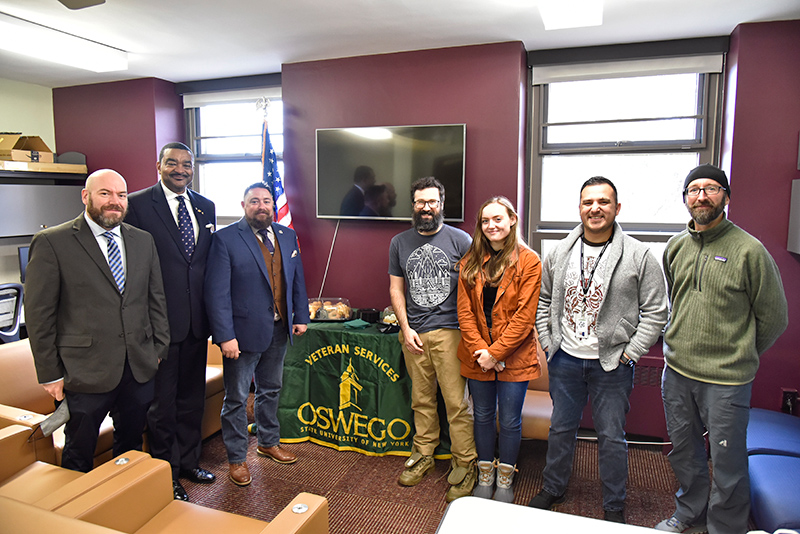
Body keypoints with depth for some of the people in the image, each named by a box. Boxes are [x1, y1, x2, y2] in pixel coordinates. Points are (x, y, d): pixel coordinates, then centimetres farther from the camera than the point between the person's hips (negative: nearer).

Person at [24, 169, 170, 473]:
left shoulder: (144, 241, 7)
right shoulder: (51, 243, -7)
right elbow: (39, 313, -7)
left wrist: (160, 349, 6)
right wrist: (50, 374, -7)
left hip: (140, 368, 4)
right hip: (85, 372, -4)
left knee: (131, 446, 19)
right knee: (79, 456, 13)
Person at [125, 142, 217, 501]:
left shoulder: (205, 207, 10)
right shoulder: (137, 204, -6)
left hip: (197, 321, 5)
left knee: (192, 396, 18)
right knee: (162, 400, 8)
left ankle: (189, 461, 37)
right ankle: (167, 474, 27)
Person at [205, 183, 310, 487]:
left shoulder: (287, 236, 7)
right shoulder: (225, 239, -11)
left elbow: (297, 279, 13)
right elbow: (217, 292, -14)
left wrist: (301, 316, 7)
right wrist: (225, 336, -19)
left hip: (279, 331, 6)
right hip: (243, 333, -5)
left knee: (271, 390, 21)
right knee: (236, 398, 9)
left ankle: (268, 442, 41)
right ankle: (237, 458, 26)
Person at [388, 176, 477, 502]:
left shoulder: (460, 240, -1)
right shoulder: (400, 243, 10)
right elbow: (396, 288, 11)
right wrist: (405, 328, 2)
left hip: (449, 332, -3)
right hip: (413, 333, 3)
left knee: (457, 402, -1)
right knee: (421, 399, 14)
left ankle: (464, 466, 14)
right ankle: (423, 455, 30)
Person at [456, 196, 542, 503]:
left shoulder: (529, 261, -8)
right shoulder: (470, 262, 3)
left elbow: (524, 315, -12)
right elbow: (464, 311, 0)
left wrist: (495, 352, -15)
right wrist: (479, 351, -11)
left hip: (514, 358, -3)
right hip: (477, 358, 3)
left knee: (509, 421, 9)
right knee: (483, 417, 16)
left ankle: (505, 481, 31)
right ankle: (485, 477, 35)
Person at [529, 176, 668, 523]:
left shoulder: (639, 256, -8)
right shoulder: (559, 253, 2)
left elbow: (656, 312, -6)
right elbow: (543, 300, 12)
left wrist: (629, 354, -9)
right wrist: (547, 342, 5)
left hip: (612, 364, -3)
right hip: (565, 359, 3)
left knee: (611, 437, 10)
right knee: (561, 429, 17)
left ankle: (614, 507, 31)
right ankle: (553, 489, 38)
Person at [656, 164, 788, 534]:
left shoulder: (749, 250, -10)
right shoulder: (676, 247, 6)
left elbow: (773, 317, -2)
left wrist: (741, 357, 6)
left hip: (726, 379, -5)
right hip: (676, 372, 5)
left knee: (727, 462, 6)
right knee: (683, 452, 19)